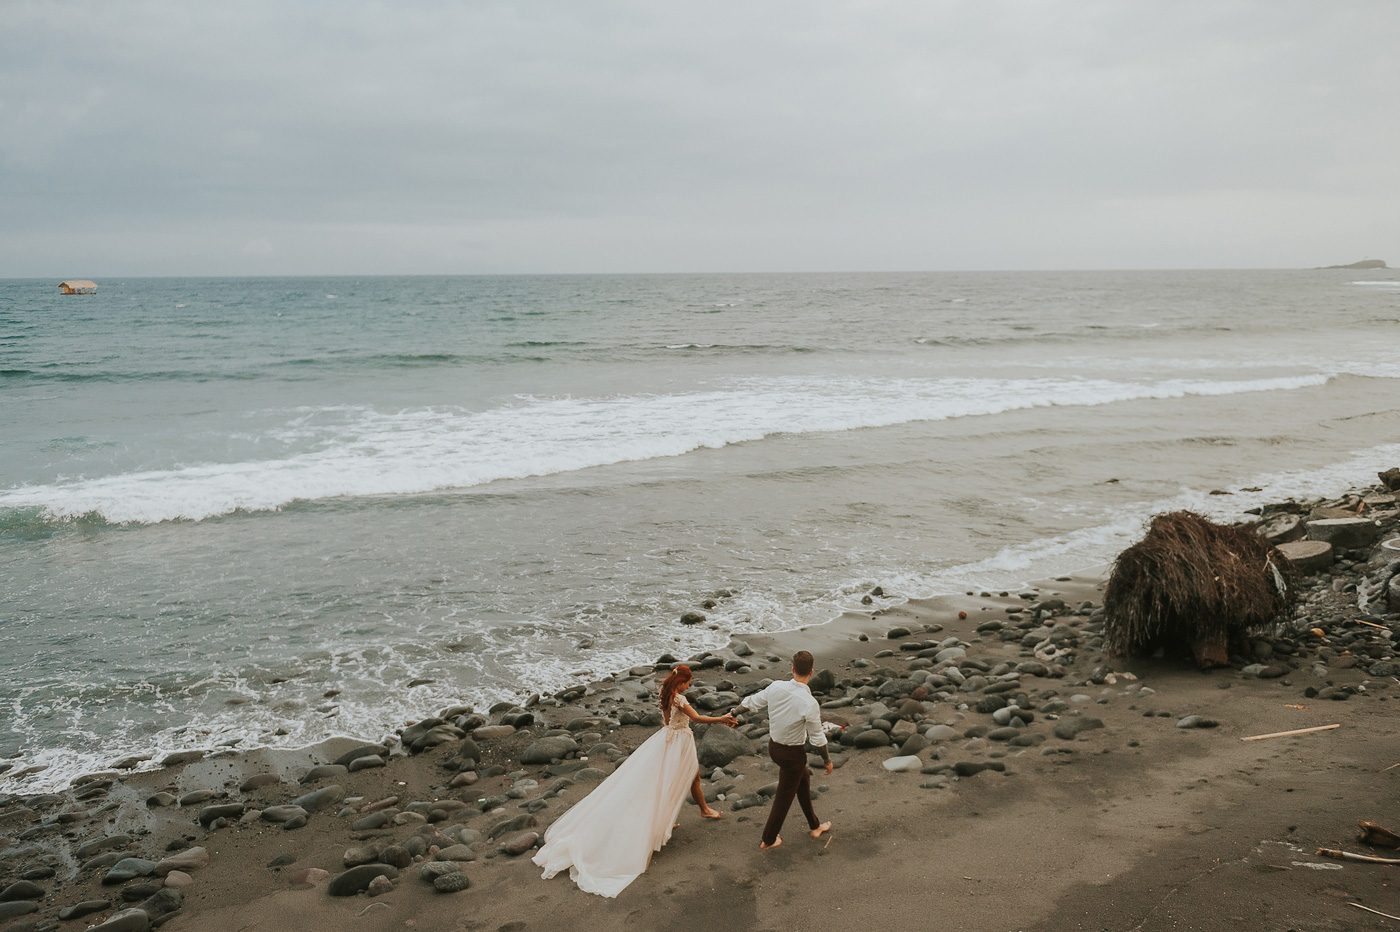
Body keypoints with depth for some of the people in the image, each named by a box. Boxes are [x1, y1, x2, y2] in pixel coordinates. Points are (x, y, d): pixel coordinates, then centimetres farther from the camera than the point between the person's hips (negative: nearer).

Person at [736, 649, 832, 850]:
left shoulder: (776, 687, -16)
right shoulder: (809, 704, -29)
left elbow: (754, 702, 1)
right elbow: (817, 738, -19)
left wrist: (743, 704, 24)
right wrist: (828, 760, -2)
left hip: (774, 745, 7)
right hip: (792, 754, -6)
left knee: (804, 779, 28)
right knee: (784, 797, 14)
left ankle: (814, 826, 44)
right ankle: (768, 840, 30)